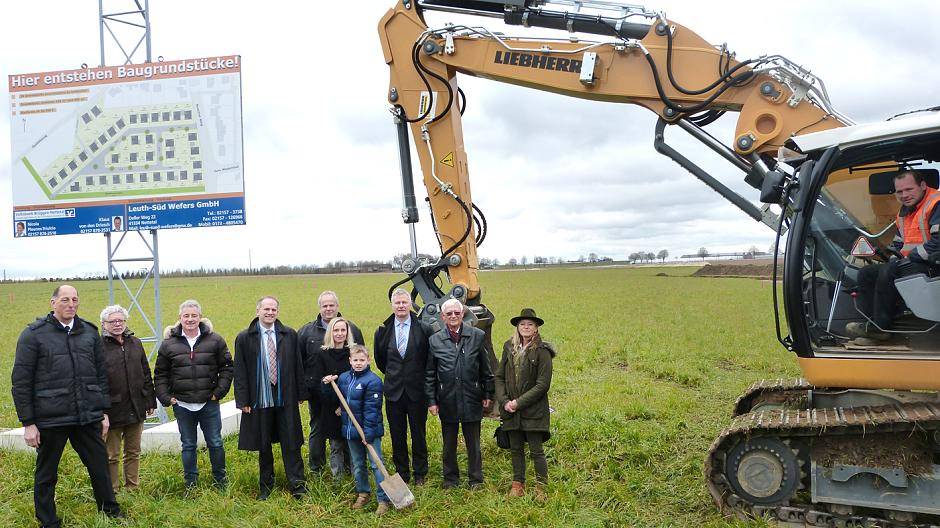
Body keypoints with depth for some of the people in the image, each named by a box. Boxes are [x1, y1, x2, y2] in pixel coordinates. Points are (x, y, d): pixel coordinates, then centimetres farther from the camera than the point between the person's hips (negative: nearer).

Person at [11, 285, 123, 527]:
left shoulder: (89, 332, 8)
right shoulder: (34, 334, -4)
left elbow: (101, 374, 13)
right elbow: (21, 381, -4)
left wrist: (104, 411, 10)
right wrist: (28, 422, -7)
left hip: (88, 417, 3)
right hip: (50, 418, -3)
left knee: (100, 465, 11)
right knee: (46, 474, 11)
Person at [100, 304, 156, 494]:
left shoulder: (135, 343, 10)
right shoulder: (99, 346, -8)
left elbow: (146, 375, 15)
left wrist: (150, 401, 13)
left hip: (136, 409, 5)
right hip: (112, 411, -5)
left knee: (133, 452, 15)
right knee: (112, 456, 5)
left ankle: (133, 488, 26)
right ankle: (112, 491, 17)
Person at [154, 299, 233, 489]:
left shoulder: (214, 340, -1)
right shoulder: (169, 343, 1)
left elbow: (227, 366, 4)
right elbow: (160, 374, 7)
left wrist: (219, 391, -4)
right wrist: (166, 398, -1)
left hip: (209, 403, -1)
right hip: (182, 405, 1)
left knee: (215, 443, 8)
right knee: (188, 445, 11)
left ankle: (221, 480, 24)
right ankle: (190, 484, 23)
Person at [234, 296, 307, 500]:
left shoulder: (289, 335, 4)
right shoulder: (244, 338, -1)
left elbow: (298, 366, 7)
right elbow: (240, 372, -1)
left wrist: (301, 393, 5)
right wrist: (243, 400, -5)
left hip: (286, 399, 1)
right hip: (260, 400, -1)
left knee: (291, 444, 3)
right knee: (263, 446, 10)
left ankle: (297, 485, 10)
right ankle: (266, 485, 23)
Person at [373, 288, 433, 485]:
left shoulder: (424, 329, -6)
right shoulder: (382, 331, 2)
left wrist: (418, 376, 7)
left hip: (417, 391, -2)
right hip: (394, 391, 2)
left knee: (419, 434, 8)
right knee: (397, 436, 9)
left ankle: (420, 474, 22)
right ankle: (402, 473, 23)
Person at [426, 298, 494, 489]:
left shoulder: (477, 336, -1)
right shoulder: (434, 340, 0)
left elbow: (485, 369, 4)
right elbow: (429, 375, 4)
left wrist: (487, 394, 4)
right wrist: (431, 400, 0)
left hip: (471, 399, -1)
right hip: (447, 400, 1)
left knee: (473, 442, 9)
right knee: (449, 443, 12)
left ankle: (476, 479, 23)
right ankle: (450, 478, 27)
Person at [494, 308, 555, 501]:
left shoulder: (542, 351, -9)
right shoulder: (509, 347, 6)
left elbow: (543, 384, -13)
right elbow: (499, 377, 8)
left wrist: (519, 402, -14)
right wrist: (504, 401, -7)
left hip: (533, 410, -5)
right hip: (511, 409, 5)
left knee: (536, 451, -1)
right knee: (516, 449, 13)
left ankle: (541, 488, 12)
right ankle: (518, 484, 25)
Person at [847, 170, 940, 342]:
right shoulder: (904, 213, 18)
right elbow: (898, 244, 26)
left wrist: (910, 258, -18)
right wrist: (895, 259, 4)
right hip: (910, 263, 10)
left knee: (888, 272, -29)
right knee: (866, 273, 1)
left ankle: (880, 327, -18)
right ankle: (873, 326, -9)